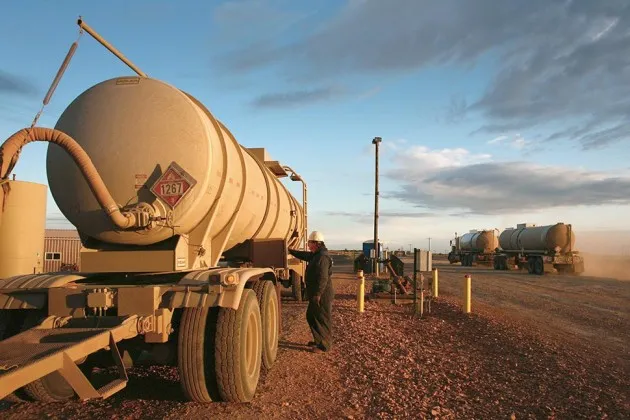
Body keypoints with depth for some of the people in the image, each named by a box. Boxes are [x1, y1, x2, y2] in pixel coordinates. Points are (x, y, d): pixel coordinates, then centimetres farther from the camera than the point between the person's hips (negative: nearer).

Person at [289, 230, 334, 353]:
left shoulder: (322, 257, -21)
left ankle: (325, 345, 11)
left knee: (323, 320, 0)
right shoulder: (315, 255, 12)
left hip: (322, 295, -11)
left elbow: (323, 278, -27)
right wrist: (291, 251, 30)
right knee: (311, 316, 20)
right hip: (316, 294, 11)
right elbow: (304, 255, 31)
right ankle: (319, 340, 32)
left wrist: (317, 294, -26)